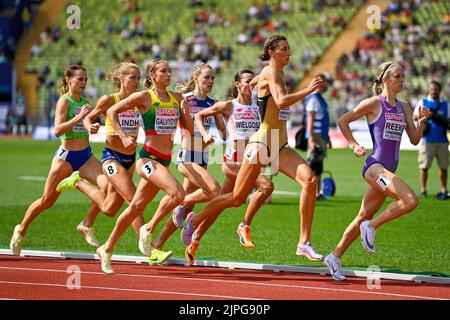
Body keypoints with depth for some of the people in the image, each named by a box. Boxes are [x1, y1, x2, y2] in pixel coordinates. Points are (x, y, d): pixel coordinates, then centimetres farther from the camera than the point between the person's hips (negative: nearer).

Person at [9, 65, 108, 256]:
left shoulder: (84, 101, 9)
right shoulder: (64, 101, -11)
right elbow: (57, 130, -24)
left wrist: (92, 127, 9)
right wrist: (79, 117, -29)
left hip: (86, 156, 6)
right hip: (66, 156, -6)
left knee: (107, 185, -20)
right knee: (47, 201, 5)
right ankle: (21, 230, 27)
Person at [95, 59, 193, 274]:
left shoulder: (176, 98, 12)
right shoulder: (144, 97, -5)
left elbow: (189, 129, 14)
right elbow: (112, 111, -1)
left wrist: (185, 112, -4)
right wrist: (123, 137, -10)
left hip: (165, 160, 6)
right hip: (148, 157, -6)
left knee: (136, 207, 11)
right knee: (178, 194, -25)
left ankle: (107, 249, 21)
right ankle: (148, 230, -6)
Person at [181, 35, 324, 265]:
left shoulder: (277, 73, 16)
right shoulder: (270, 72, -11)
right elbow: (281, 101, -29)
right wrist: (308, 90, -27)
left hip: (280, 145, 8)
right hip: (262, 143, -8)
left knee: (309, 179, -15)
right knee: (237, 198, -2)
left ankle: (304, 243, -16)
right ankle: (196, 220, 23)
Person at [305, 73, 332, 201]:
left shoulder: (320, 99, 19)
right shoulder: (313, 99, -11)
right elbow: (310, 120, -18)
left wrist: (327, 137, 26)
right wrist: (311, 139, -24)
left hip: (322, 136, 10)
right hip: (315, 136, -10)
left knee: (319, 166, 10)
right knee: (313, 165, -11)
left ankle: (317, 193, 12)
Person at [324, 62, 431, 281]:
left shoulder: (404, 107, 14)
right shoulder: (374, 103, -6)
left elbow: (414, 140, 12)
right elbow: (342, 121, 2)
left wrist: (421, 122, -5)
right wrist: (355, 145, -5)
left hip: (388, 170, 8)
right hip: (375, 165, -8)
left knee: (364, 218, 12)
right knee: (410, 201, -25)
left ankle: (335, 257, 22)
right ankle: (372, 226, -6)